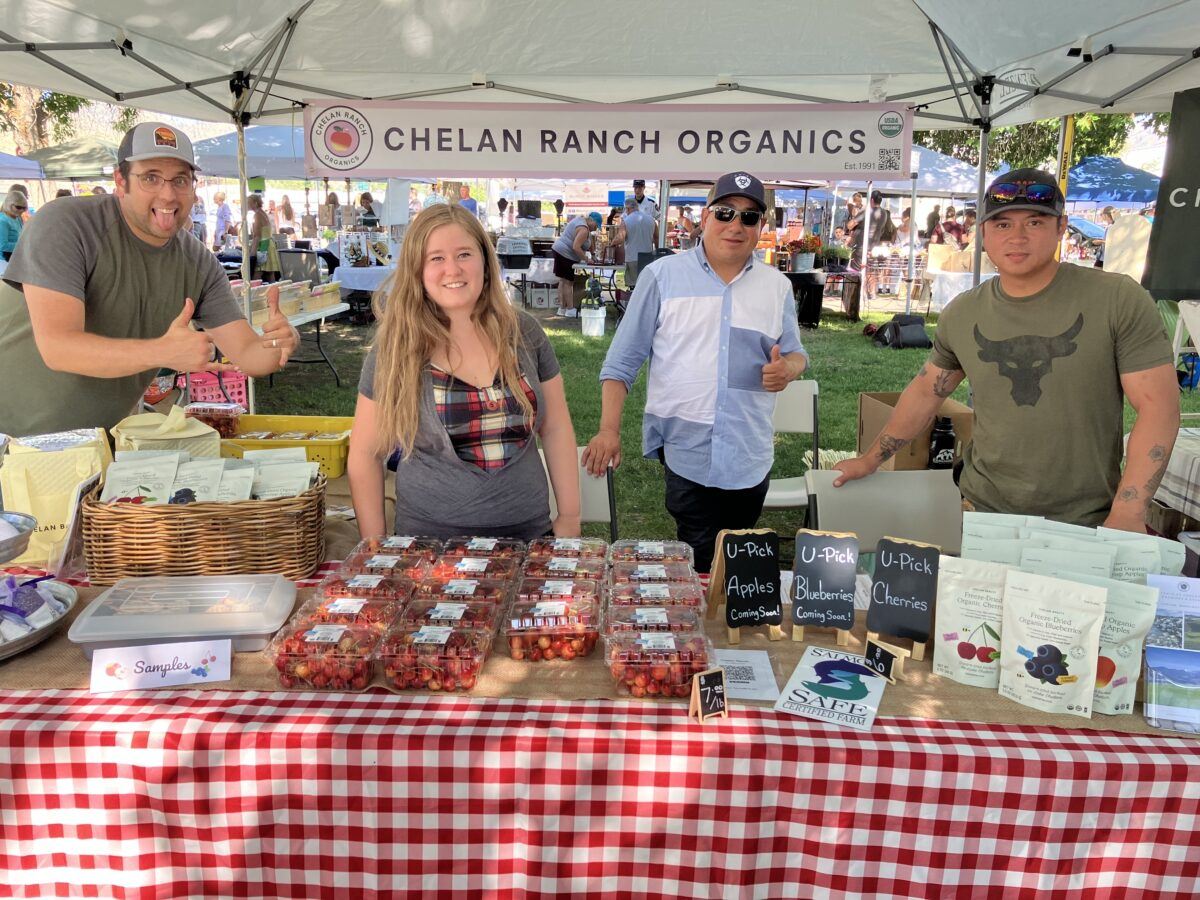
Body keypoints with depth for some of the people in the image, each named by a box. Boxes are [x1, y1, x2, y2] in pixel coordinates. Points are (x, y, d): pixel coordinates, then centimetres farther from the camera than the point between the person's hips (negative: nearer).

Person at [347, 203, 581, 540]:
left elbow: (556, 429, 4)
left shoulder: (523, 332, -1)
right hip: (430, 541, -2)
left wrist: (569, 517, 1)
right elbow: (365, 453, -2)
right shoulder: (396, 349, -7)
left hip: (528, 533, 2)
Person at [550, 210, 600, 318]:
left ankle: (562, 308, 19)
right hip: (566, 255, -10)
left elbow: (565, 228, 26)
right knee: (568, 282, -3)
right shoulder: (584, 229, -21)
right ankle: (570, 310, 2)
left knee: (563, 281, 14)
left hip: (558, 250, 10)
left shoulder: (579, 219, 10)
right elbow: (576, 248, -28)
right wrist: (586, 259, -17)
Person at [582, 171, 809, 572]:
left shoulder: (777, 286, 9)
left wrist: (788, 368, -9)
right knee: (697, 567, -3)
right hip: (684, 449, -3)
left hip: (750, 455, 4)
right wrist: (609, 429, -9)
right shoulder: (662, 275, -1)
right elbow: (623, 360, 0)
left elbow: (795, 353, 16)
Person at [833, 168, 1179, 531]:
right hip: (982, 511, 3)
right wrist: (870, 460, 12)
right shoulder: (962, 314, 2)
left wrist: (1127, 515, -18)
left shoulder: (1119, 300, -9)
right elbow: (926, 391, 13)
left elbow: (1157, 405, -11)